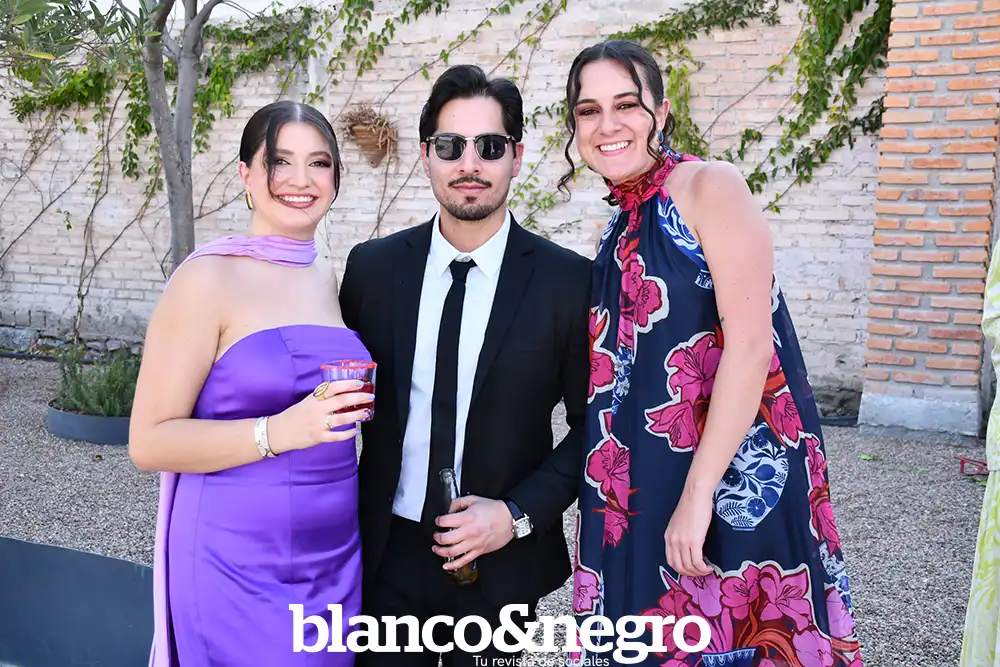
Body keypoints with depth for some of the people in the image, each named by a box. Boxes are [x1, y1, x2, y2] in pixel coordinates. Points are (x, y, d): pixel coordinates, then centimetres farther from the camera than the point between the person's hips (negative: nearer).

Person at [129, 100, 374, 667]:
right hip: (239, 565, -6)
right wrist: (278, 432, -24)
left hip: (334, 558, 6)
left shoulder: (328, 283, 8)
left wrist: (353, 408, 3)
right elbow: (149, 442, -13)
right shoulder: (207, 279, -11)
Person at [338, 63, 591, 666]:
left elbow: (592, 428, -3)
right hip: (387, 552, 2)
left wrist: (518, 514, -13)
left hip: (501, 561, -1)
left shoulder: (569, 281, -9)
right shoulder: (373, 266, -1)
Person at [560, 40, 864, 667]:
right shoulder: (619, 227, 11)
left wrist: (697, 494, -21)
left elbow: (751, 343, -19)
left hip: (735, 476, -7)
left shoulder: (710, 186, -11)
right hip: (643, 483, 7)